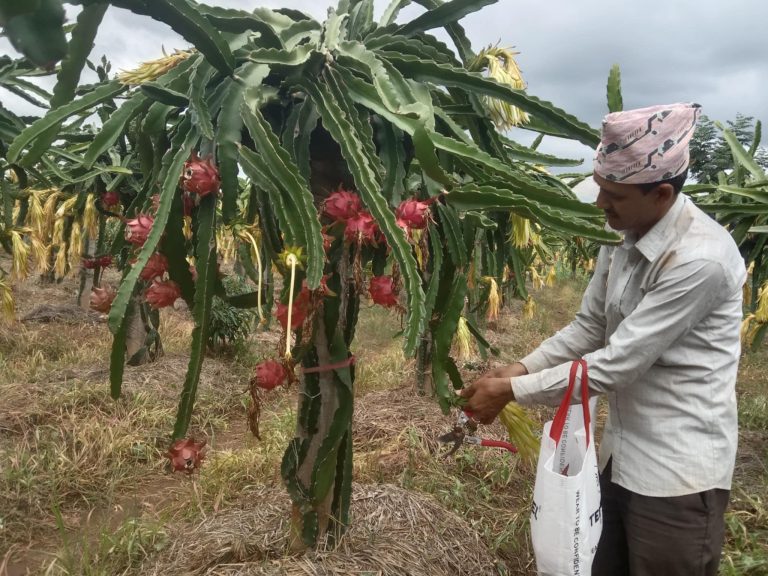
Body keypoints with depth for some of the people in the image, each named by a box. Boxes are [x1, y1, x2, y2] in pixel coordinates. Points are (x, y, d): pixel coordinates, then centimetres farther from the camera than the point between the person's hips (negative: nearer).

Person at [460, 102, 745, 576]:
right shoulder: (624, 238, 1)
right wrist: (521, 368, -5)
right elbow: (589, 327, 9)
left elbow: (616, 365, -26)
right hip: (622, 456, 8)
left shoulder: (700, 259, -26)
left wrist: (512, 391, -19)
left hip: (677, 472, -8)